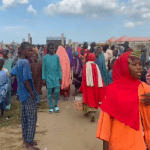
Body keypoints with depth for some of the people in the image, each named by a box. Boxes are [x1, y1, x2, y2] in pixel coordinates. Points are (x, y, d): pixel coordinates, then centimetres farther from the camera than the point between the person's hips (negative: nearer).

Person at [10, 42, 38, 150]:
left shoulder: (19, 62, 6)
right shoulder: (26, 63, -21)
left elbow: (12, 73, 18)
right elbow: (26, 80, -26)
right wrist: (32, 94, -17)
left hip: (22, 94, 9)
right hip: (28, 95, -9)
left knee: (25, 117, 18)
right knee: (32, 119, 1)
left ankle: (26, 139, 31)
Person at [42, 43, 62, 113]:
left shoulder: (56, 57, 6)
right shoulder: (45, 57, 3)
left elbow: (59, 68, 7)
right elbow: (43, 68, 4)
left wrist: (60, 78, 2)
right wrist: (44, 78, -2)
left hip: (56, 77, 1)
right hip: (49, 77, 0)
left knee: (57, 91, -7)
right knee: (49, 93, 4)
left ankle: (55, 105, 15)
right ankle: (51, 107, 17)